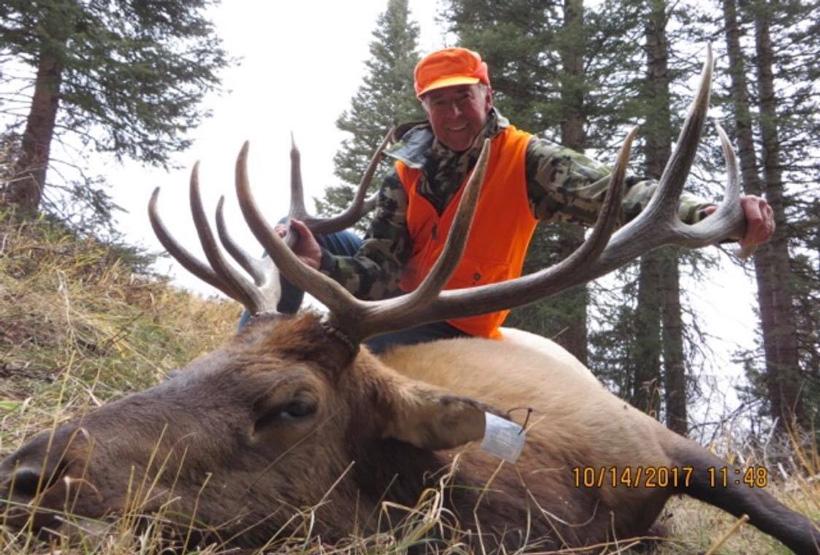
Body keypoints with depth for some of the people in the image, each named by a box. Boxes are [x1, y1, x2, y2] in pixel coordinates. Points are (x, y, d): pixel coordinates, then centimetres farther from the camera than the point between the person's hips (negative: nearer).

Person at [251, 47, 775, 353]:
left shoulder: (526, 160, -16)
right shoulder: (407, 174, -7)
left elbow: (611, 192, -32)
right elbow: (379, 274, -14)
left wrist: (710, 213, -51)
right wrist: (321, 261, -36)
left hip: (452, 330, -4)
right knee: (299, 229, -8)